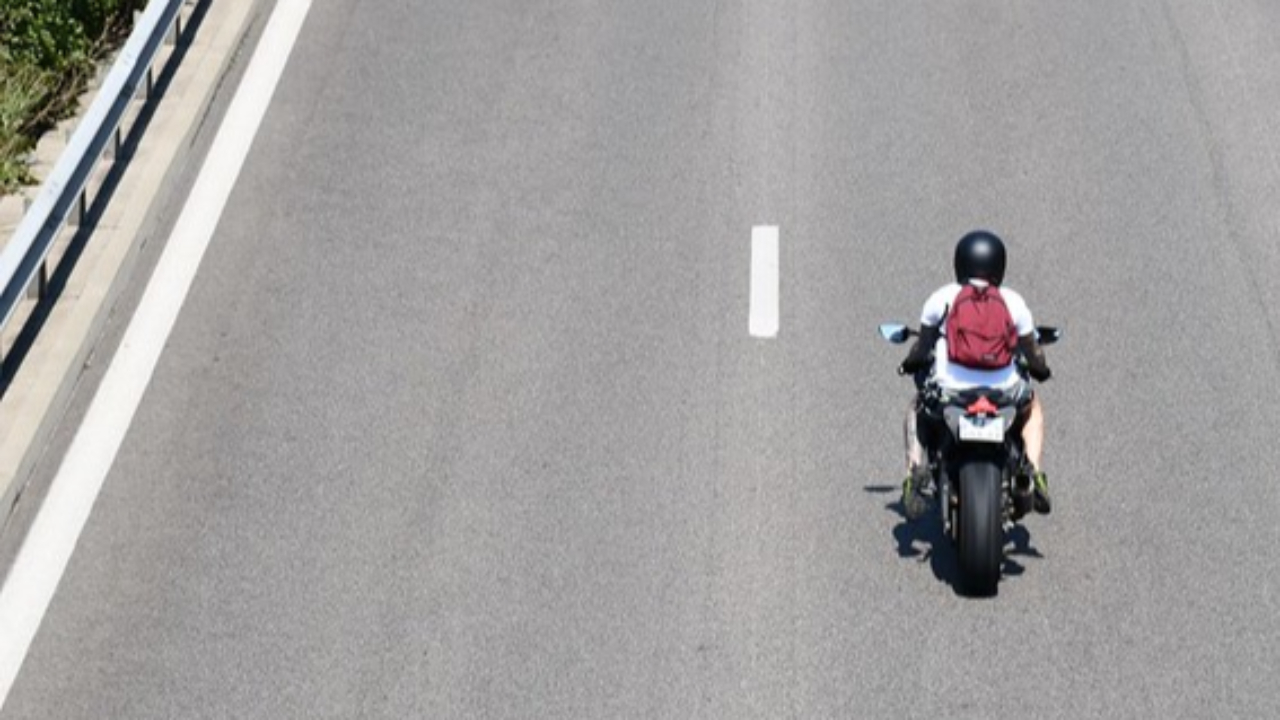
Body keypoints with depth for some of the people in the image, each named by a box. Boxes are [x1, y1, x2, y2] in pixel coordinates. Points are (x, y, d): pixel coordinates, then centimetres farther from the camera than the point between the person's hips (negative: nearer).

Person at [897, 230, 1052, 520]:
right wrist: (1041, 370, 33)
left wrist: (908, 363, 31)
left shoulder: (941, 298, 2)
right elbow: (1032, 352, 10)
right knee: (1032, 406, 35)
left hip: (948, 391, -1)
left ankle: (915, 469, 8)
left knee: (917, 408, 33)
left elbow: (923, 346, 9)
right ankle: (1034, 474, 15)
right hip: (1003, 393, 1)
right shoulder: (1013, 301, 3)